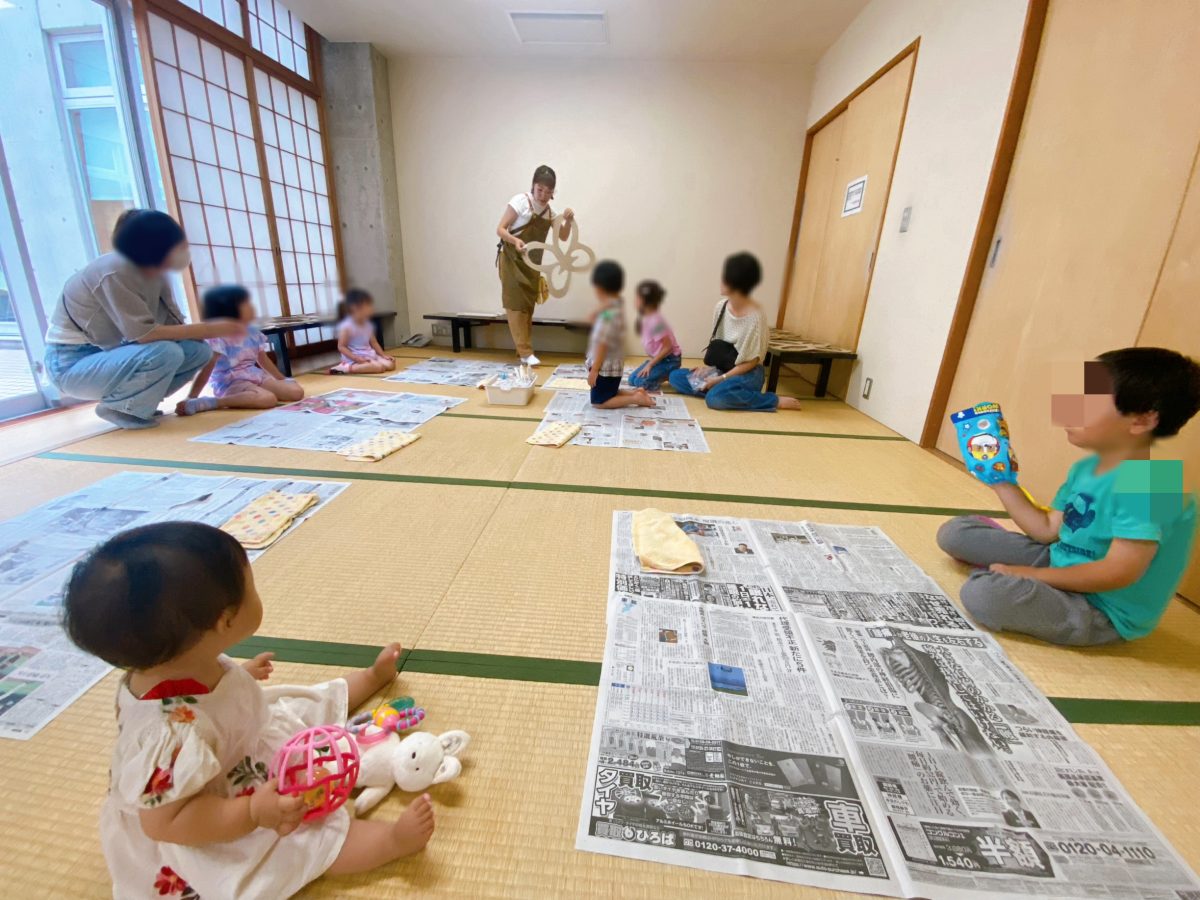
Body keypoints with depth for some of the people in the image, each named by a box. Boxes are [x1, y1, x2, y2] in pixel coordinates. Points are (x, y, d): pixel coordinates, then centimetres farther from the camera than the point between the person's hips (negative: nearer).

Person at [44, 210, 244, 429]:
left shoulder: (154, 272, -3)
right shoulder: (116, 273, -25)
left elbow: (173, 325, -4)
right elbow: (144, 334, -29)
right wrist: (210, 329, -28)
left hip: (107, 354, 7)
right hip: (72, 364, -7)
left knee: (199, 349, -9)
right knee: (166, 352, -32)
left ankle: (136, 402, 5)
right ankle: (116, 407, -7)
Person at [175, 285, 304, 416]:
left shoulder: (252, 332, 7)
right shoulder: (218, 338, -15)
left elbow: (263, 360, 19)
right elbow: (206, 370, -19)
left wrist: (283, 380, 21)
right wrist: (190, 399, -23)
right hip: (230, 384, -8)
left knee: (297, 392, -10)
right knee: (268, 399, -37)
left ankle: (244, 397, 2)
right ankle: (207, 403, -26)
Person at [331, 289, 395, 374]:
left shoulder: (368, 325, 10)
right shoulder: (346, 326, -13)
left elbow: (374, 342, 19)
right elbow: (341, 347, -13)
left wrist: (383, 355, 7)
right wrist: (357, 358, -24)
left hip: (370, 356, 8)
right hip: (355, 359, -8)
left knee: (390, 364, -12)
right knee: (379, 367, -29)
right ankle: (345, 368, -20)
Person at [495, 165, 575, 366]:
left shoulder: (550, 211, 8)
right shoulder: (521, 201, -10)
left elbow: (563, 237, 11)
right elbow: (500, 229, -12)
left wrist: (568, 221, -9)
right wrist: (515, 241, -32)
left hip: (532, 264, 6)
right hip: (512, 259, -6)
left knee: (528, 306, 7)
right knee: (516, 305, -9)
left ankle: (524, 351, 13)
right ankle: (526, 352, -7)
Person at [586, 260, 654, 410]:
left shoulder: (608, 313, -22)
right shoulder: (616, 308, 8)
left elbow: (603, 344, -23)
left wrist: (594, 370, -20)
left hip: (605, 368, -10)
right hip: (612, 365, 10)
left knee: (599, 402, 0)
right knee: (608, 394, 24)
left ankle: (636, 398, -3)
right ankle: (636, 393, 15)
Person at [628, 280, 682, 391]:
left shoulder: (655, 321, -27)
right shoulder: (646, 317, 0)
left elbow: (668, 347, -25)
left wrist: (650, 364, -21)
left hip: (669, 359, -9)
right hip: (656, 357, 9)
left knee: (640, 382, -20)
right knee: (632, 379, 5)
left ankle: (670, 376, -3)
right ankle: (666, 374, 9)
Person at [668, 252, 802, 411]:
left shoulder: (755, 317, -21)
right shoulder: (721, 306, -2)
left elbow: (752, 361, -16)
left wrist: (721, 378, -19)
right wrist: (709, 368, -5)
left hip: (747, 375, -6)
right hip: (721, 368, 7)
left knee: (715, 398, -35)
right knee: (676, 377, -5)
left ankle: (775, 400, -16)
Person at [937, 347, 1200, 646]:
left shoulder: (1150, 482, -26)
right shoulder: (1085, 468, 2)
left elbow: (1119, 572, -28)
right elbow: (1048, 530, 7)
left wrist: (1031, 575, -20)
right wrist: (1001, 482, 4)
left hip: (1105, 612, -8)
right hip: (1060, 563, 8)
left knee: (984, 593, -34)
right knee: (955, 532, 5)